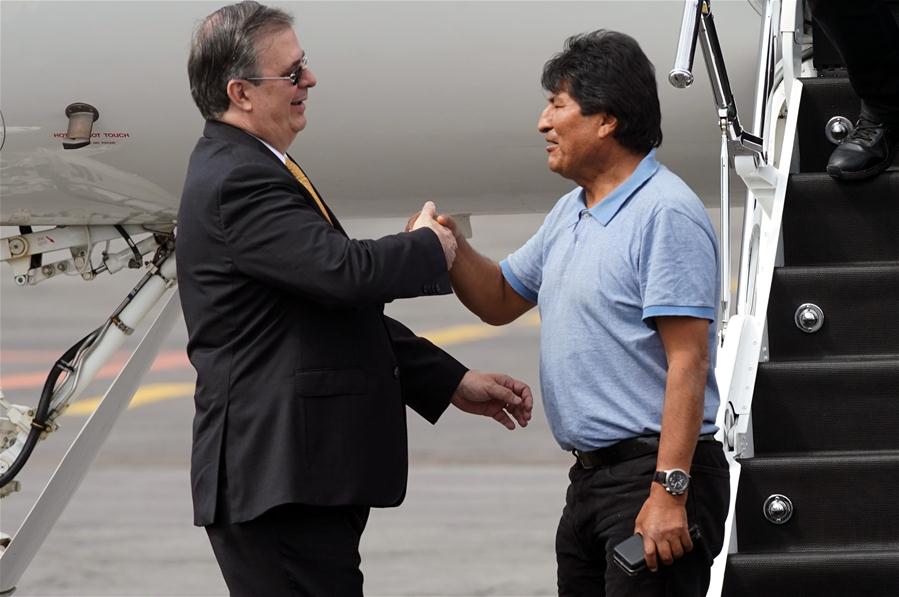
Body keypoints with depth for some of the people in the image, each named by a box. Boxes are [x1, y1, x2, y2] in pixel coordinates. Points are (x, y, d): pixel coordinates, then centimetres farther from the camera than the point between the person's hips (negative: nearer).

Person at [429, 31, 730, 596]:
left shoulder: (666, 214, -14)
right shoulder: (571, 212, 16)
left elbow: (687, 363, -20)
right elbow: (501, 300, 28)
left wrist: (668, 492, -25)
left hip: (653, 472, -10)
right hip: (591, 477, 10)